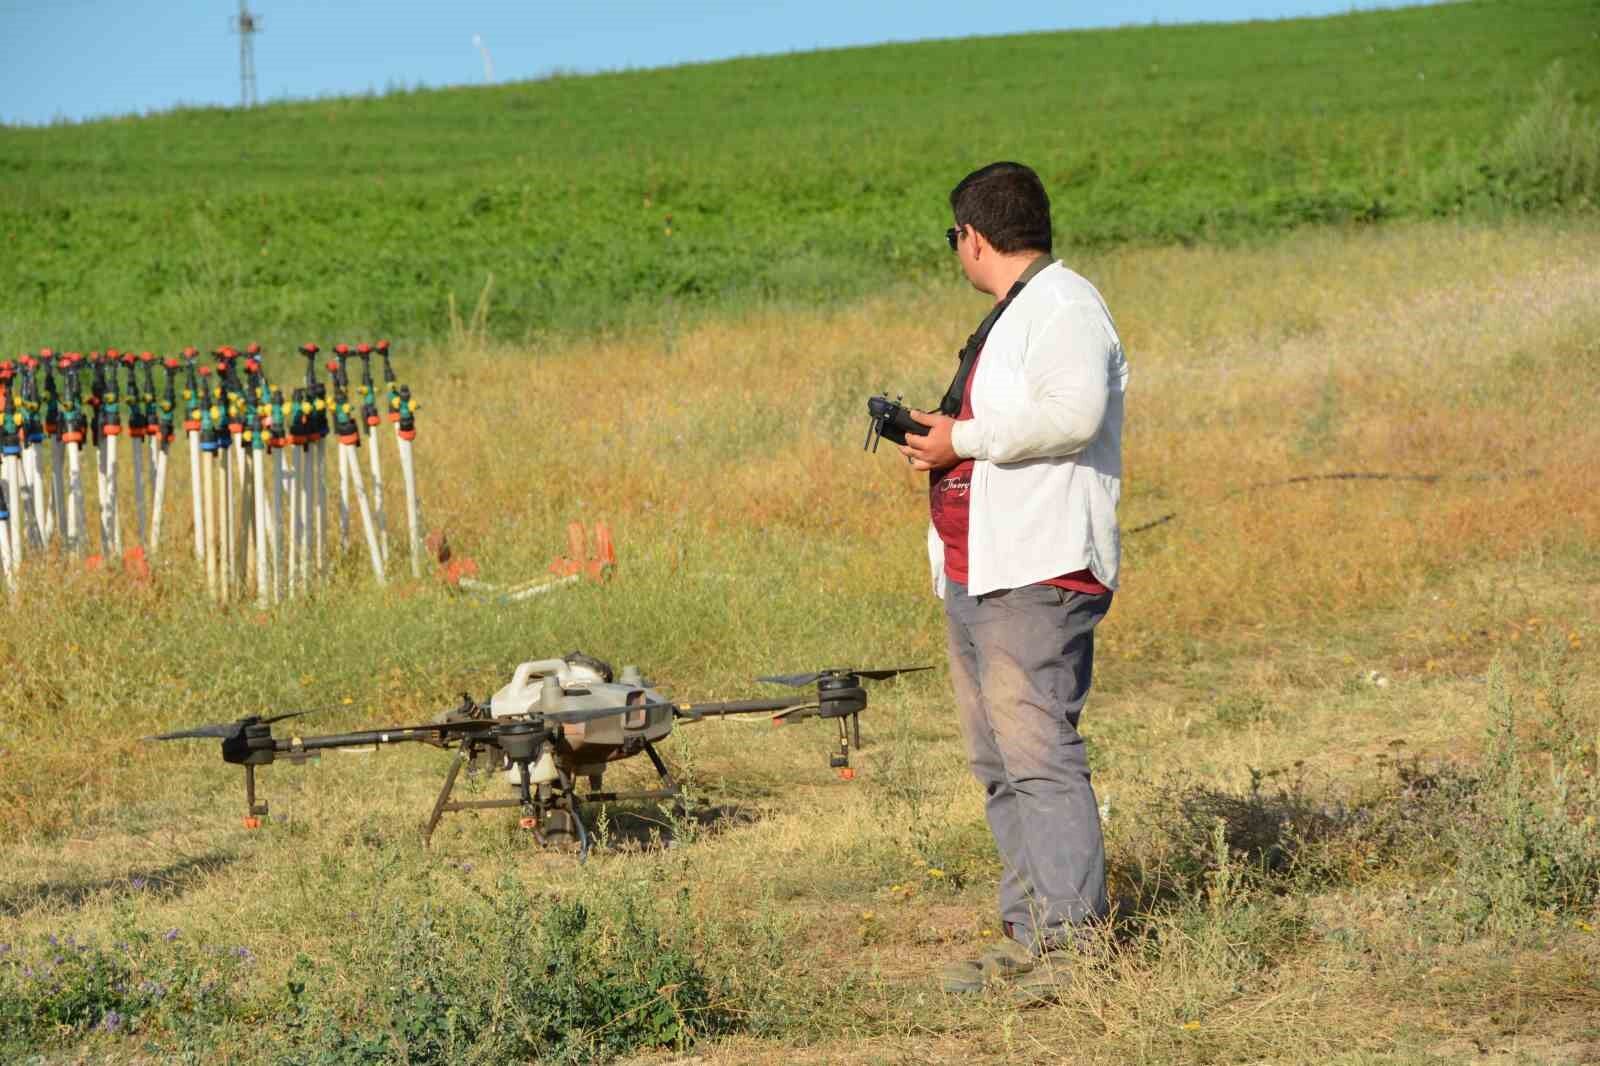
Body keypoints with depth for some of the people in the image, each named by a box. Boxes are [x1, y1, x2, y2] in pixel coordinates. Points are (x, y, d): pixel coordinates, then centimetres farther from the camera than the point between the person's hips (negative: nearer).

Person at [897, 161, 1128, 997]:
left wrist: (964, 440, -16)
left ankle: (1074, 943, -14)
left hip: (1037, 578, -11)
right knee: (998, 766, 9)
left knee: (1038, 755, -14)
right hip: (977, 578, 11)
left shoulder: (1065, 307, -9)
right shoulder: (1011, 316, 24)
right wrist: (938, 443, 14)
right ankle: (1026, 937, 12)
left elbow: (1071, 412, -25)